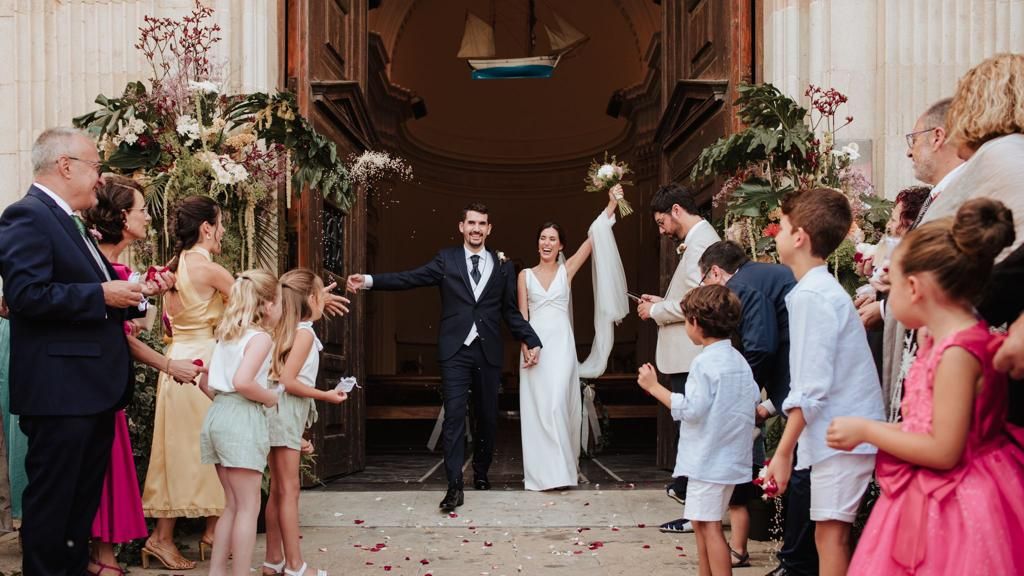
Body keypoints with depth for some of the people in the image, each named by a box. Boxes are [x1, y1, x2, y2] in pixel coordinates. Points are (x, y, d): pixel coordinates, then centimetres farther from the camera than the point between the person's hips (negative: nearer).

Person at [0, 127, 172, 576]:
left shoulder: (68, 221, 20)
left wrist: (140, 291, 11)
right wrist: (102, 295, -21)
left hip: (92, 388, 10)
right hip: (60, 389, -10)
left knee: (83, 500, 17)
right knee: (51, 500, -1)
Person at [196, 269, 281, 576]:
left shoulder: (226, 337, 16)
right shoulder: (261, 337, -9)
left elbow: (205, 383, 19)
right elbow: (242, 381, -23)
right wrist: (271, 398, -9)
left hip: (217, 414, 8)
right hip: (242, 419, -8)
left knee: (232, 504, 17)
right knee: (248, 507, -1)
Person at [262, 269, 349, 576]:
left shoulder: (286, 330, 13)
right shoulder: (304, 332, -12)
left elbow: (280, 375, 13)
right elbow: (287, 380, -20)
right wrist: (326, 395, -10)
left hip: (282, 415, 9)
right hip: (286, 414, -9)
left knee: (278, 490, 12)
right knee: (289, 491, -5)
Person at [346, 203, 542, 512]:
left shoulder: (503, 266, 9)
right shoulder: (447, 260, 3)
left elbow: (511, 312, 11)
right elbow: (411, 278, -8)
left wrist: (532, 342, 0)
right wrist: (369, 280, -21)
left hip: (489, 353, 2)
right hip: (456, 351, -2)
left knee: (488, 417, 11)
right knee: (454, 416, -9)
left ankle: (481, 473, 32)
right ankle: (454, 486, -8)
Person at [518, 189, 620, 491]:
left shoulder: (567, 270, 7)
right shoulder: (525, 275, 9)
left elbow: (592, 240, -1)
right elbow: (522, 315, 4)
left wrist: (611, 206, -7)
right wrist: (525, 346, -9)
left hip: (561, 343, -1)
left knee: (558, 403, -9)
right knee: (537, 406, -1)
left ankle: (562, 469, 2)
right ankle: (542, 470, 5)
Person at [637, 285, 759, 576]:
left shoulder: (705, 363, -18)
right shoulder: (739, 360, 10)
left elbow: (691, 409, -22)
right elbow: (754, 398, 14)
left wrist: (654, 387, -17)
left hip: (708, 460, -9)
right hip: (731, 457, 9)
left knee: (708, 524, -5)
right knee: (702, 522, 17)